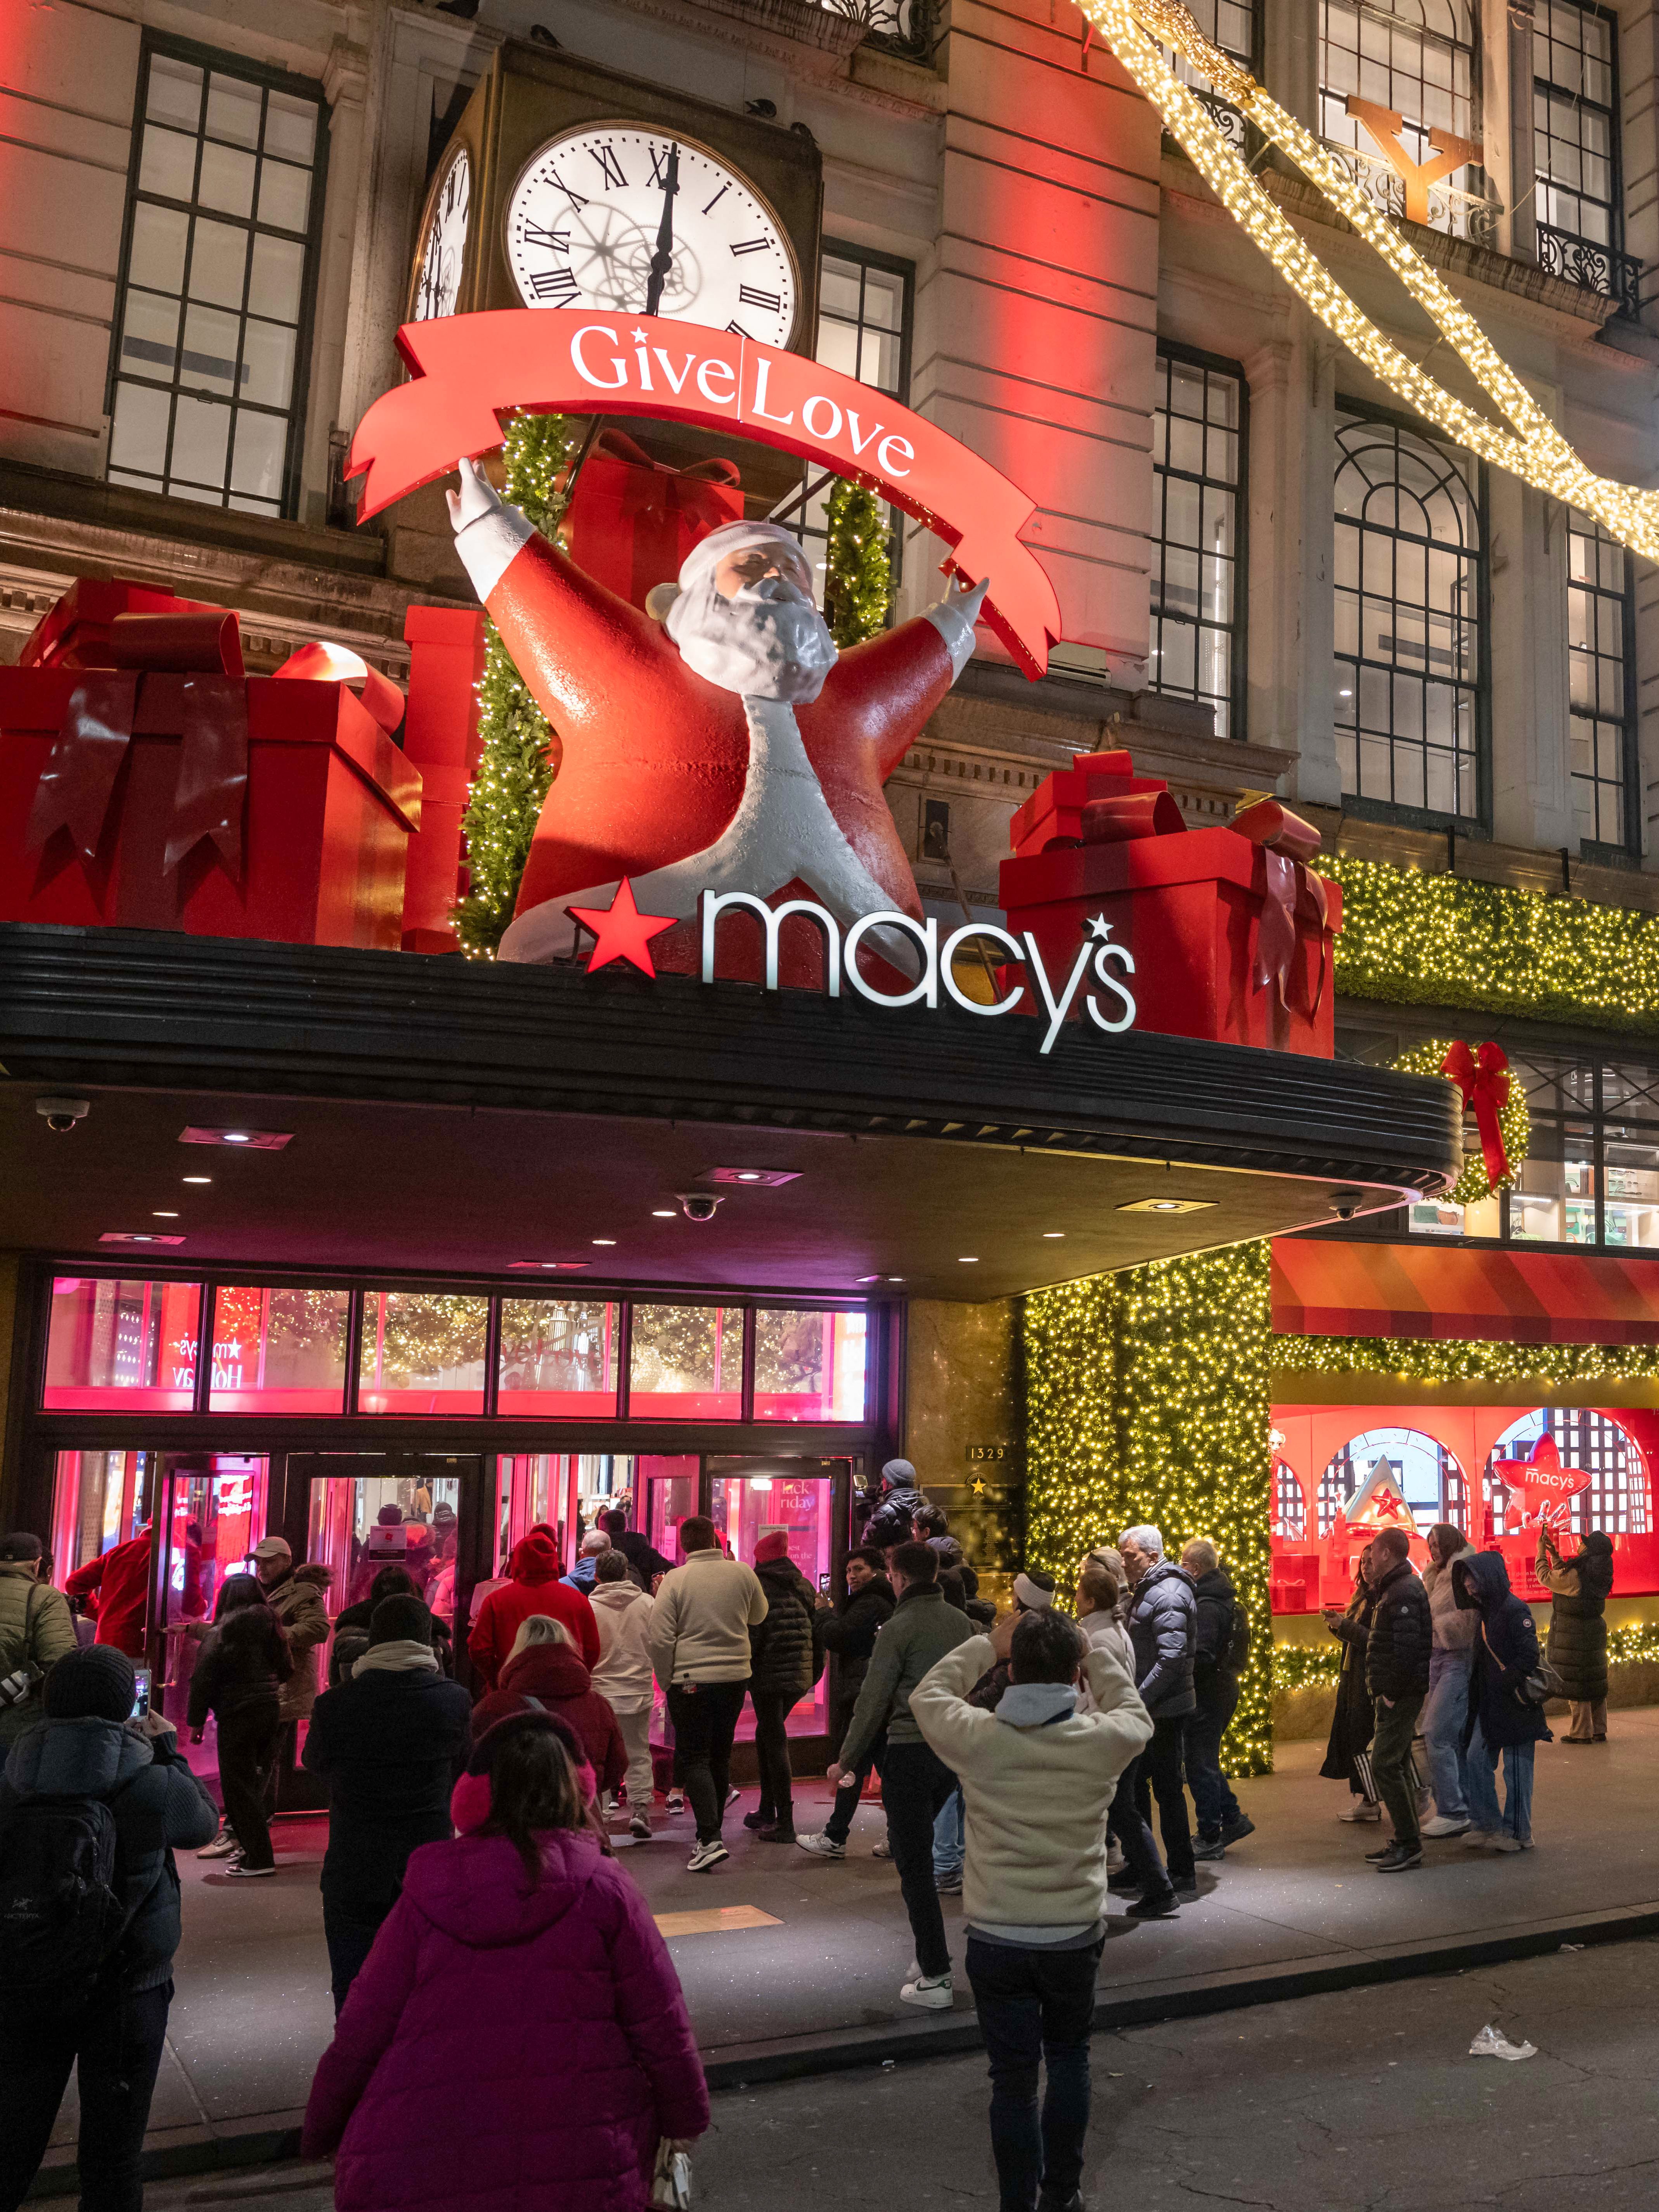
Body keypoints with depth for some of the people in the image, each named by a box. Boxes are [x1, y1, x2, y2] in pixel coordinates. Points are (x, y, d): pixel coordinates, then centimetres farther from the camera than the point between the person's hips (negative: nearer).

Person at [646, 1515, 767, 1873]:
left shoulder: (675, 1580, -9)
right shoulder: (742, 1573, -1)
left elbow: (660, 1639, -11)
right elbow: (758, 1616, 18)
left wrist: (666, 1682, 2)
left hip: (691, 1681, -4)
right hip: (735, 1678, 4)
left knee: (694, 1758, 2)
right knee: (720, 1756, 15)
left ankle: (710, 1838, -9)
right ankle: (710, 1834, 25)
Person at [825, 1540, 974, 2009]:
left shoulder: (899, 1628, -11)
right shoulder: (962, 1623, 7)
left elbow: (873, 1701, -10)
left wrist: (847, 1761, -1)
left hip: (910, 1751, -7)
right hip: (954, 1750, 7)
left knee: (914, 1863, 0)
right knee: (918, 1848, 22)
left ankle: (935, 1978, 1)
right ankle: (931, 1955, 24)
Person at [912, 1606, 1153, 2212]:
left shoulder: (976, 1737, -15)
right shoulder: (1103, 1740, -14)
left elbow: (927, 1696, 7)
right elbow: (1137, 1716, 11)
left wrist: (988, 1642, 13)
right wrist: (1095, 1652, 14)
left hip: (996, 1938, -1)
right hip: (1075, 1935, 1)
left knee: (1013, 2078, 10)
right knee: (1069, 2059, 23)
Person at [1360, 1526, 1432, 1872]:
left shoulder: (1403, 1592, -18)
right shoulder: (1397, 1588, 16)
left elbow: (1407, 1647, -25)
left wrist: (1392, 1693, -20)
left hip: (1401, 1693, -11)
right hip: (1397, 1693, 11)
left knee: (1385, 1765, -9)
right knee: (1397, 1763, 14)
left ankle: (1409, 1843, -4)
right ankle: (1406, 1840, 21)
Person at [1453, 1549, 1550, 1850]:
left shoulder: (1515, 1610, -15)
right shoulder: (1484, 1612, 12)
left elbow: (1528, 1656, -21)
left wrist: (1506, 1684, -18)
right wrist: (1477, 1694, 10)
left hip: (1514, 1704, -9)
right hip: (1489, 1704, 9)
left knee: (1516, 1768, 1)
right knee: (1475, 1760, 8)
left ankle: (1518, 1833, 11)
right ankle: (1486, 1824, 18)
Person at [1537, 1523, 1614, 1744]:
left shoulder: (1576, 1576, -21)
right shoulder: (1597, 1575, 5)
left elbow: (1546, 1577, -9)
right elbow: (1564, 1576, 19)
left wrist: (1542, 1552, 2)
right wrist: (1554, 1553, 18)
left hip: (1572, 1638, -8)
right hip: (1595, 1633, 8)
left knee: (1575, 1684, -1)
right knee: (1595, 1682, 13)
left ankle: (1581, 1733, 4)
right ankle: (1599, 1731, 19)